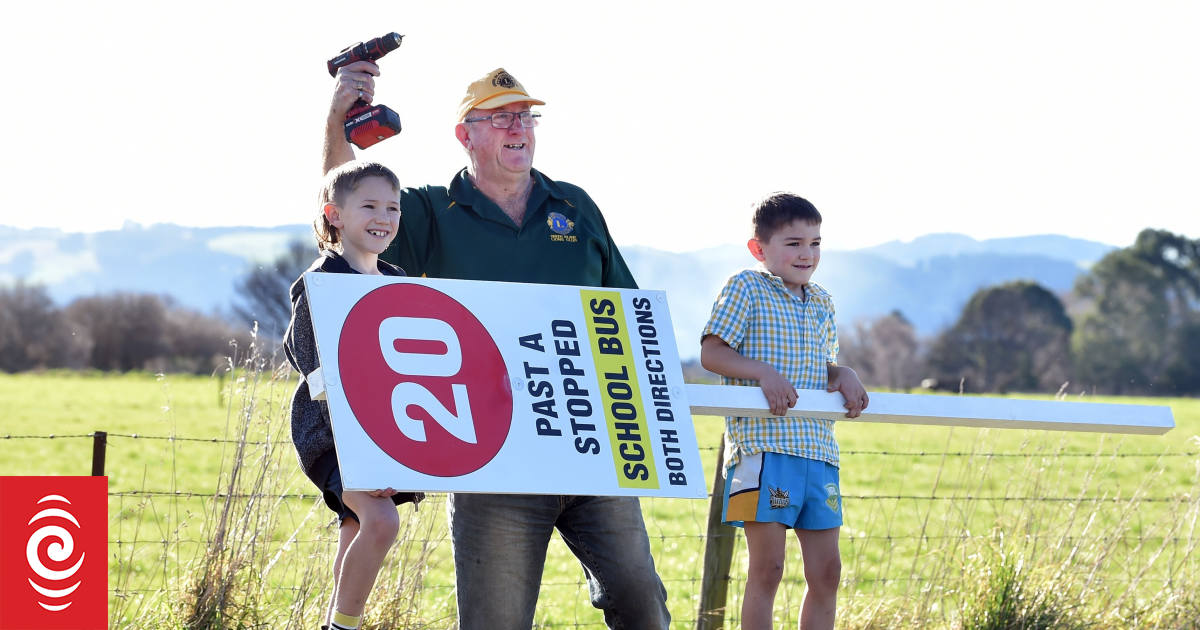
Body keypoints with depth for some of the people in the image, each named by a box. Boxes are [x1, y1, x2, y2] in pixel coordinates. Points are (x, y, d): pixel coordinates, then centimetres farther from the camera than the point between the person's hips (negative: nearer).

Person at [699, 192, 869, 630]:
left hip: (817, 449, 7)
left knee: (826, 571, 7)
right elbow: (711, 352, -6)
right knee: (767, 568, -7)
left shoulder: (821, 303, 19)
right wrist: (764, 372, -20)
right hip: (762, 443, -7)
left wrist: (844, 375, 5)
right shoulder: (746, 289, -1)